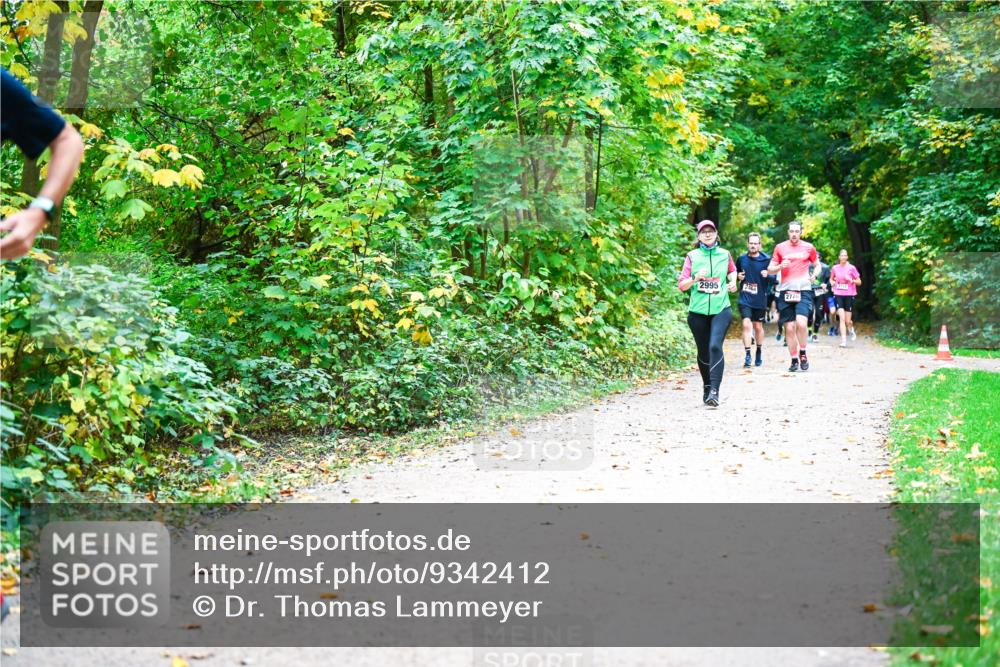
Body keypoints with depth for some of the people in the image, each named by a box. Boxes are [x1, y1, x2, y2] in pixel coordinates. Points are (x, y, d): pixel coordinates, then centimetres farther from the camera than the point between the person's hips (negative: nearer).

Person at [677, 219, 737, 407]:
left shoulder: (725, 255, 6)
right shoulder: (692, 256, 2)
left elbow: (732, 270, 29)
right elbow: (681, 285, 2)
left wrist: (733, 282, 9)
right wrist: (695, 278, -16)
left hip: (721, 309, -1)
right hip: (698, 311, 1)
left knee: (715, 346, -20)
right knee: (703, 352, 9)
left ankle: (714, 390, -24)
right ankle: (707, 388, 28)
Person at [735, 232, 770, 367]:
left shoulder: (766, 260, -5)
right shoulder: (742, 258, 2)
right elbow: (736, 273, 19)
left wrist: (768, 275, -22)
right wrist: (738, 276, -3)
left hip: (760, 299, 0)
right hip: (745, 298, 0)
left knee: (758, 326, 13)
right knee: (746, 325, -13)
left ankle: (759, 353, 33)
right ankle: (747, 355, -11)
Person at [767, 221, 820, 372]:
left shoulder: (808, 247, 7)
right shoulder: (780, 247, 8)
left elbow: (817, 264, 19)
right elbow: (770, 269, 11)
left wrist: (814, 275, -1)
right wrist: (780, 266, -9)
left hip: (803, 290, -2)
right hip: (785, 291, 2)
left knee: (801, 323, -21)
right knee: (789, 328, 2)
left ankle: (802, 354, -1)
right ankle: (794, 360, 12)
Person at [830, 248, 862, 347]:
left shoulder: (852, 268, -1)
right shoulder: (835, 268, 5)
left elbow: (859, 282, 4)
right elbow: (831, 279, 23)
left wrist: (851, 280, -14)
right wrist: (833, 283, 1)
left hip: (849, 295, -1)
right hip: (838, 295, 1)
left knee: (847, 321, 2)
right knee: (842, 318, -12)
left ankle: (851, 329, 38)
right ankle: (843, 341, -11)